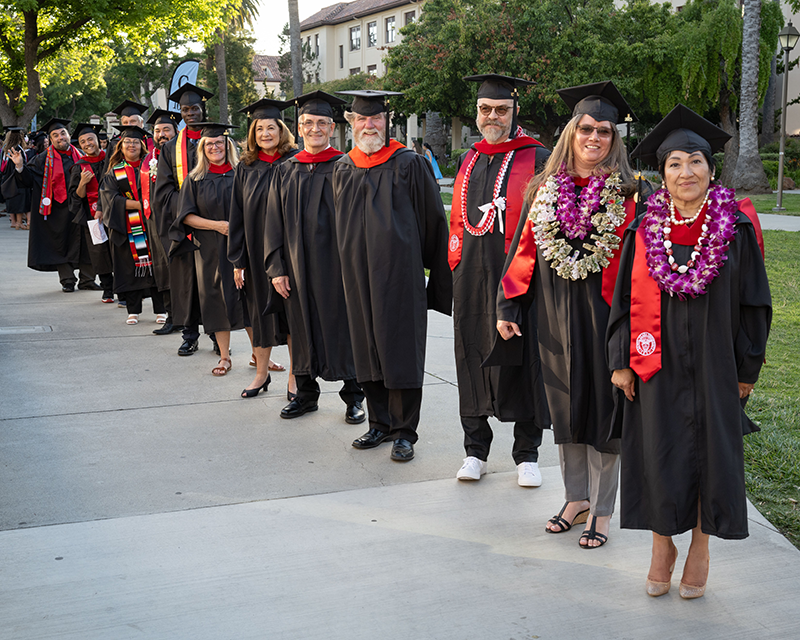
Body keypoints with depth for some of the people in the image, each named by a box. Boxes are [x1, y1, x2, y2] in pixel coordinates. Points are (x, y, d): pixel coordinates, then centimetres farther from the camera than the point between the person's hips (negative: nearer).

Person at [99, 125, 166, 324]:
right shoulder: (115, 172, 8)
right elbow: (111, 198, -5)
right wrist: (139, 205, -15)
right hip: (126, 228, 0)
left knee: (155, 266, -2)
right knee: (131, 268, 2)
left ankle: (160, 310, 4)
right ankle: (133, 311, 10)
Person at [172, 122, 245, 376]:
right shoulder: (195, 179, 5)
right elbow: (187, 216, 0)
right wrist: (216, 225, -13)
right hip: (210, 249, 1)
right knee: (217, 300, 4)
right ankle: (224, 356, 13)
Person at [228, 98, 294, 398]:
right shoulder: (246, 168, 6)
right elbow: (237, 215, 6)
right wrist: (238, 260, 1)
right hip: (256, 249, 3)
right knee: (260, 308, 10)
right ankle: (262, 372, 22)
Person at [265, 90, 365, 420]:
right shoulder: (286, 171, 8)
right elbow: (274, 222, 8)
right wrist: (276, 268, 1)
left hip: (337, 263, -3)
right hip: (299, 265, 3)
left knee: (342, 325, 2)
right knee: (304, 328, 10)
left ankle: (353, 396, 14)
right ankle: (306, 393, 24)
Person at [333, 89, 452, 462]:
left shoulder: (409, 165, -4)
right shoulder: (342, 169, 10)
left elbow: (433, 221, -3)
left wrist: (439, 274, -3)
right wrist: (348, 269, 16)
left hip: (399, 272, -5)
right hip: (358, 275, 5)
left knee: (401, 350, 0)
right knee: (367, 350, 10)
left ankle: (404, 432, 9)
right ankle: (380, 424, 23)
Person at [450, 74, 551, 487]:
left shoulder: (537, 159, -1)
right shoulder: (469, 160, 16)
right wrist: (456, 263, 14)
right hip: (472, 276, 5)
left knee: (521, 357, 1)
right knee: (473, 356, 8)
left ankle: (526, 454, 13)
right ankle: (475, 449, 20)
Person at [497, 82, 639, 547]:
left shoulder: (625, 195, -5)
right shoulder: (546, 189, 7)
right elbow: (525, 250, 9)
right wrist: (509, 306, 5)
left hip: (604, 316, -4)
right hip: (556, 316, 4)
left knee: (602, 408, 3)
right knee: (566, 406, 13)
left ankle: (602, 511, 16)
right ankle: (578, 498, 29)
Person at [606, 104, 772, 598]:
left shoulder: (737, 228, -4)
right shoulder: (646, 230, 0)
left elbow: (754, 303, 0)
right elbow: (628, 299, 4)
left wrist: (747, 370, -1)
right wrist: (622, 362, 0)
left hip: (715, 367, -1)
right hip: (658, 366, 1)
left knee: (710, 453, 7)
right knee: (659, 456, 6)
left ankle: (699, 548, 26)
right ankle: (662, 548, 25)